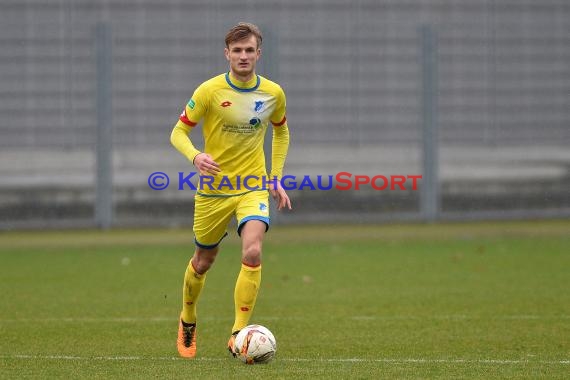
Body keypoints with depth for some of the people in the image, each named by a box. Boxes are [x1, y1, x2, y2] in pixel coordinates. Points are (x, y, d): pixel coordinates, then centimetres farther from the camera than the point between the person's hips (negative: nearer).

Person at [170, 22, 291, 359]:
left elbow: (281, 131, 18)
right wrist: (195, 156, -27)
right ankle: (188, 321, 41)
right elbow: (179, 132, -6)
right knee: (204, 261, 12)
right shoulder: (210, 91, -11)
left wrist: (276, 178, 11)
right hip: (213, 189, -1)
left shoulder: (273, 93, -2)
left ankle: (239, 334, -18)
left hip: (254, 187, 1)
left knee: (253, 252, -24)